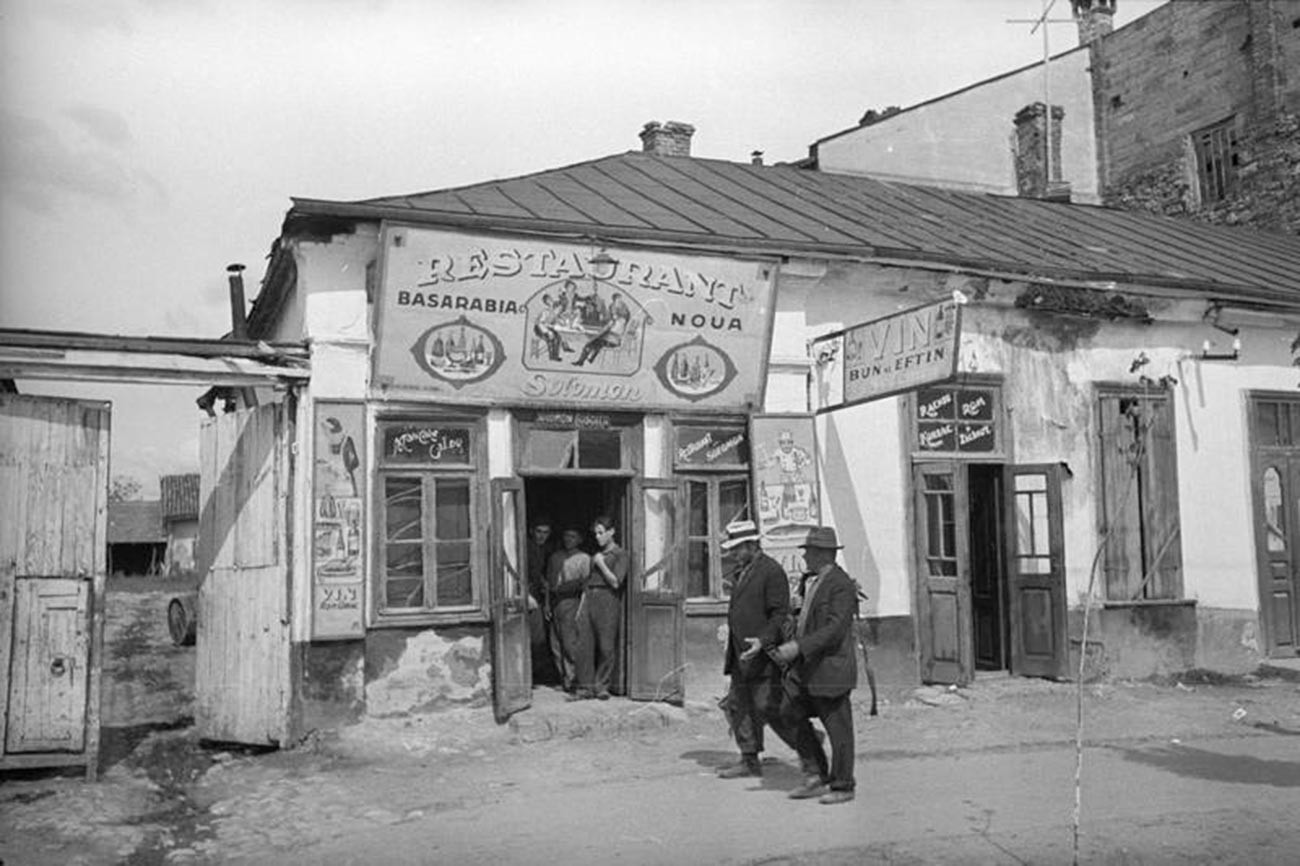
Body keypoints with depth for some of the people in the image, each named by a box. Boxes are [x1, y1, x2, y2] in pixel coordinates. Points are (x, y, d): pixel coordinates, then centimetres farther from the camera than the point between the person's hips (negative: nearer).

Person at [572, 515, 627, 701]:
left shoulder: (620, 554, 1)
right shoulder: (596, 554, 20)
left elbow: (615, 582, -9)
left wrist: (601, 564, -4)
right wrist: (581, 607, 14)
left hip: (608, 601, -6)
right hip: (590, 600, 6)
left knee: (606, 646, -2)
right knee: (584, 645, 1)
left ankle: (601, 686, 10)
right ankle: (585, 687, 7)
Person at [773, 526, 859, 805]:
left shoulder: (841, 585, -16)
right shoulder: (813, 582, 12)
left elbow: (834, 628, -24)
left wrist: (798, 647, -27)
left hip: (831, 668, -9)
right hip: (808, 668, 9)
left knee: (838, 728, 2)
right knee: (794, 715, 9)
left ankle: (842, 786, 16)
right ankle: (821, 776, 20)